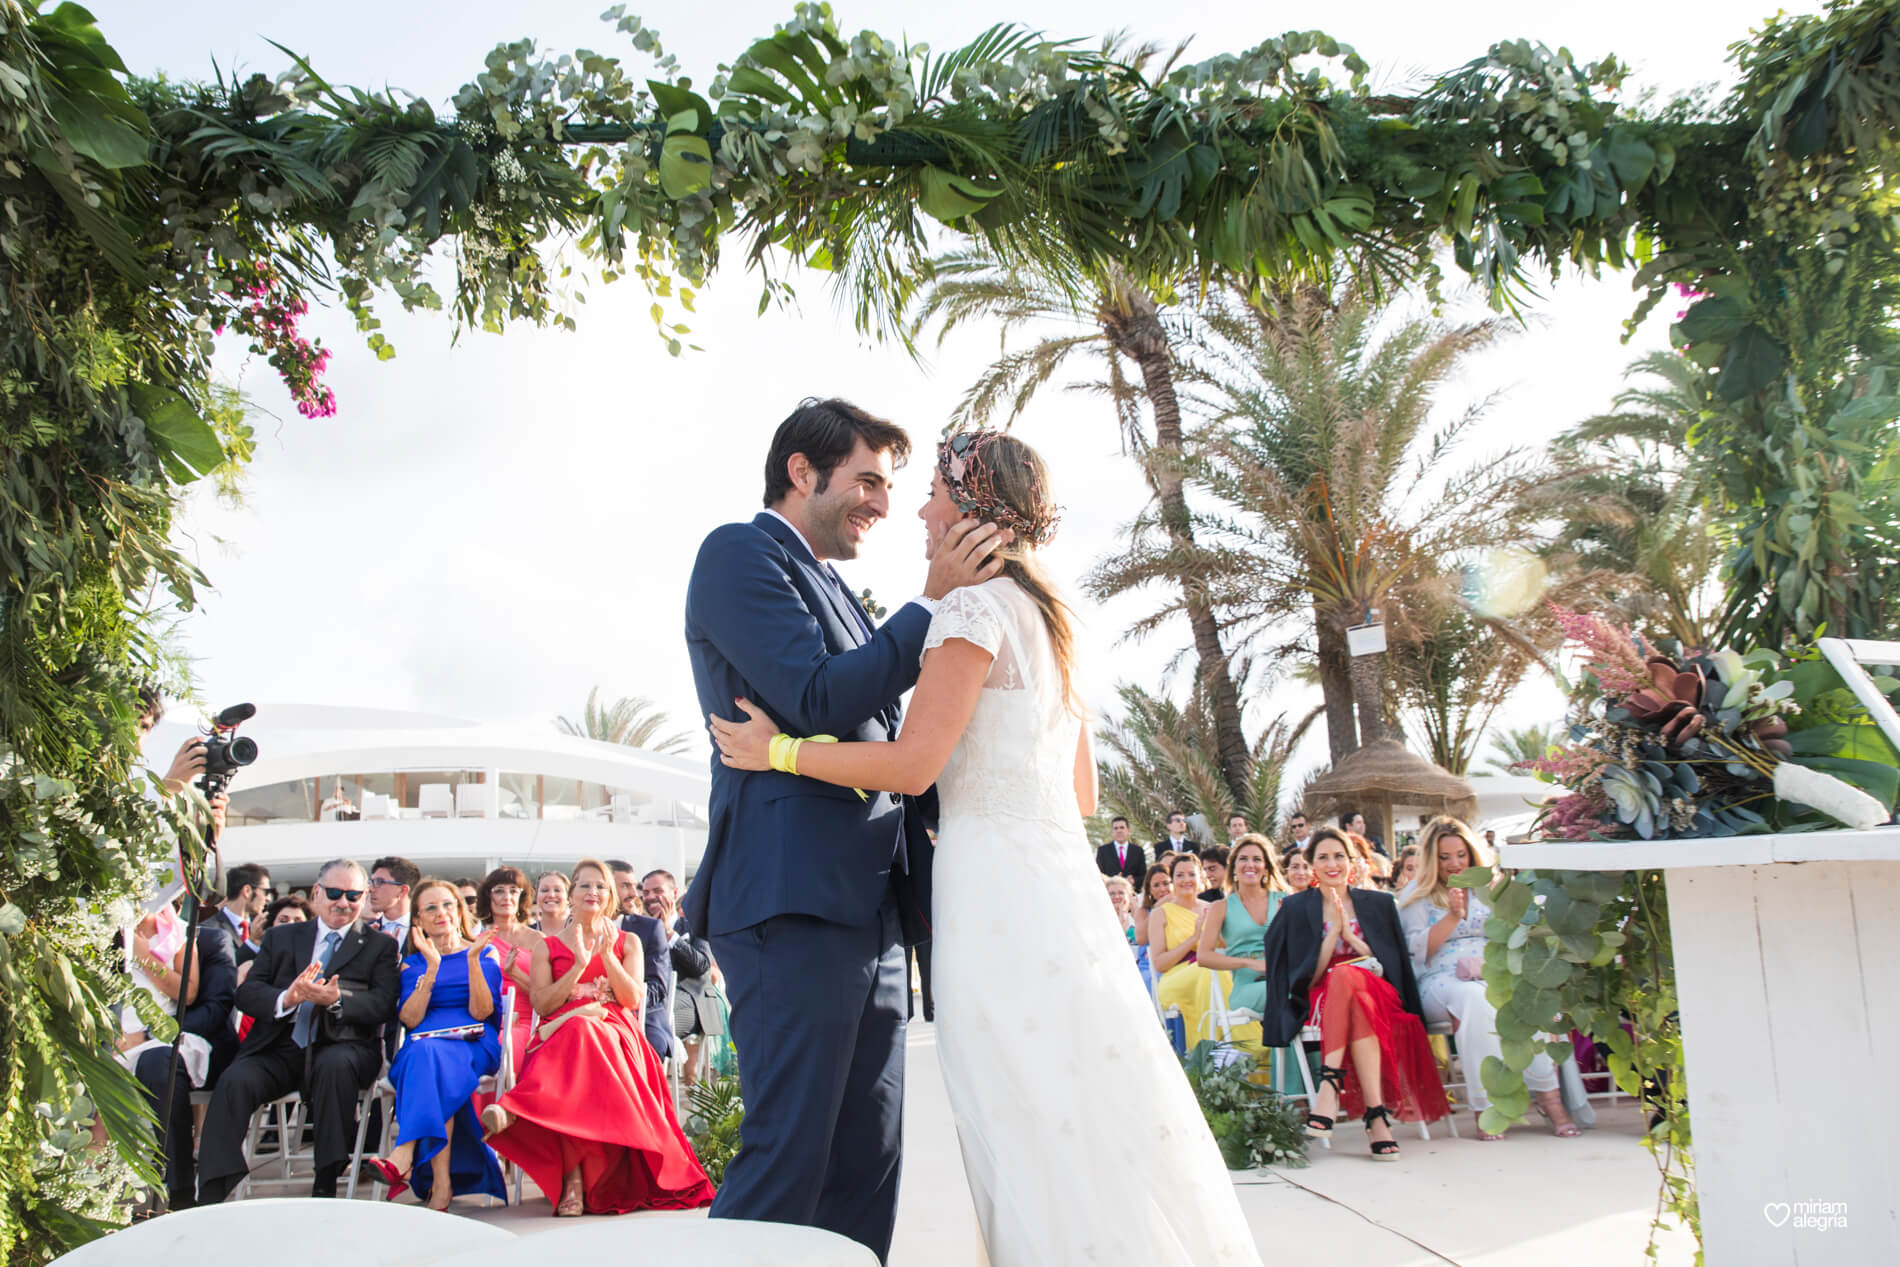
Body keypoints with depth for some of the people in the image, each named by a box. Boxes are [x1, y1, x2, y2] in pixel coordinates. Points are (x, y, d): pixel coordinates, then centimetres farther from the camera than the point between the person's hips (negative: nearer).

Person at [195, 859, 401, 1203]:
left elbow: (384, 1006, -2)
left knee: (335, 1064, -36)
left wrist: (337, 999, -21)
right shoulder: (281, 938, 20)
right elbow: (247, 993, 7)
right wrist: (287, 998, -16)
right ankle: (209, 1199, -23)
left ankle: (326, 1186, -27)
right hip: (280, 1049, 2)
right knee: (235, 1081, -27)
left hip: (341, 1048, -2)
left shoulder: (380, 946, 13)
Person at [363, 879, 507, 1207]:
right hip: (421, 1047, 2)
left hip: (474, 1046, -2)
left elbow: (481, 1011, -1)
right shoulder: (412, 964, 20)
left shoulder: (485, 953, 15)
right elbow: (410, 1019, 1)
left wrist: (472, 959, -11)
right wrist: (433, 967, -8)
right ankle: (442, 1184, -44)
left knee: (431, 1054, -37)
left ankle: (403, 1156, -48)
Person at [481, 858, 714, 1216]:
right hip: (559, 1036, 0)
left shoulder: (627, 942, 22)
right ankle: (573, 1178, -47)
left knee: (581, 1036, -40)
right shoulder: (547, 946, 21)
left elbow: (633, 999, 6)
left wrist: (607, 955, -5)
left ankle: (515, 1109, -52)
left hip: (615, 1037, 0)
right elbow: (541, 1004, 5)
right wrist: (579, 964, -5)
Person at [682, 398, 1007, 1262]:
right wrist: (934, 603, -9)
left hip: (869, 907, 9)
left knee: (867, 1162, 10)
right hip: (793, 898, -9)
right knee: (787, 1160, -8)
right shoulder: (739, 553, -1)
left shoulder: (833, 591, 25)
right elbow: (818, 701, -14)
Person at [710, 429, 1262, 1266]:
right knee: (1093, 1128, 12)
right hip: (1060, 877, 9)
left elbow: (914, 763, -15)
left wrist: (777, 751, -5)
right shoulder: (1048, 617, 19)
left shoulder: (978, 605, -8)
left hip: (998, 893, -9)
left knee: (1047, 1136, -3)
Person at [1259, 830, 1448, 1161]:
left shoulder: (1379, 903, 13)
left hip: (1379, 999, 1)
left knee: (1345, 976, -36)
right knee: (1344, 976, -38)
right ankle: (1375, 1110, -43)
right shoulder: (1296, 908, 8)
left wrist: (1349, 933, -6)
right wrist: (1333, 929, -8)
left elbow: (1390, 966, 5)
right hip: (1321, 1003, -1)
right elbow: (1308, 978, 1)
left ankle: (1331, 1081, -39)